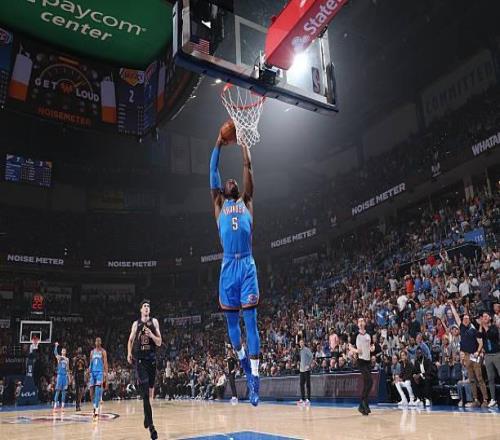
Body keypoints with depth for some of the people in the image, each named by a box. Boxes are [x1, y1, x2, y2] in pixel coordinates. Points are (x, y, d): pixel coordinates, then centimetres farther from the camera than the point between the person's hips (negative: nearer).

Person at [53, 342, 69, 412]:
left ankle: (62, 406, 7)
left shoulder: (67, 359, 13)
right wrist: (56, 346, -33)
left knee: (64, 391, 3)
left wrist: (69, 377, 12)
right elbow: (55, 353, -21)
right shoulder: (59, 357, 1)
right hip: (60, 375, -4)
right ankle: (55, 406, -5)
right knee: (58, 391, -7)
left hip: (65, 375, 4)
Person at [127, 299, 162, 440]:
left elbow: (159, 342, 1)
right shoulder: (136, 324, 6)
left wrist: (151, 335, -17)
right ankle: (151, 425, -13)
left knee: (151, 387, 11)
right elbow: (130, 340, 18)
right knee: (145, 391, -11)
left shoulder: (154, 322, 3)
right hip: (139, 358, -1)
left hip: (151, 358, 1)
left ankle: (147, 415, 37)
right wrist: (129, 353, 2)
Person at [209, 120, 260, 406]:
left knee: (251, 320, -4)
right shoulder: (219, 205, 19)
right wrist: (219, 144, 21)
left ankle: (255, 375, -5)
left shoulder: (246, 201, 16)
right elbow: (213, 172, 17)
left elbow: (248, 166, 13)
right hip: (228, 267, 2)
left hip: (247, 265, -2)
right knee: (231, 320, 9)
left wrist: (243, 140, 18)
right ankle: (244, 361, 31)